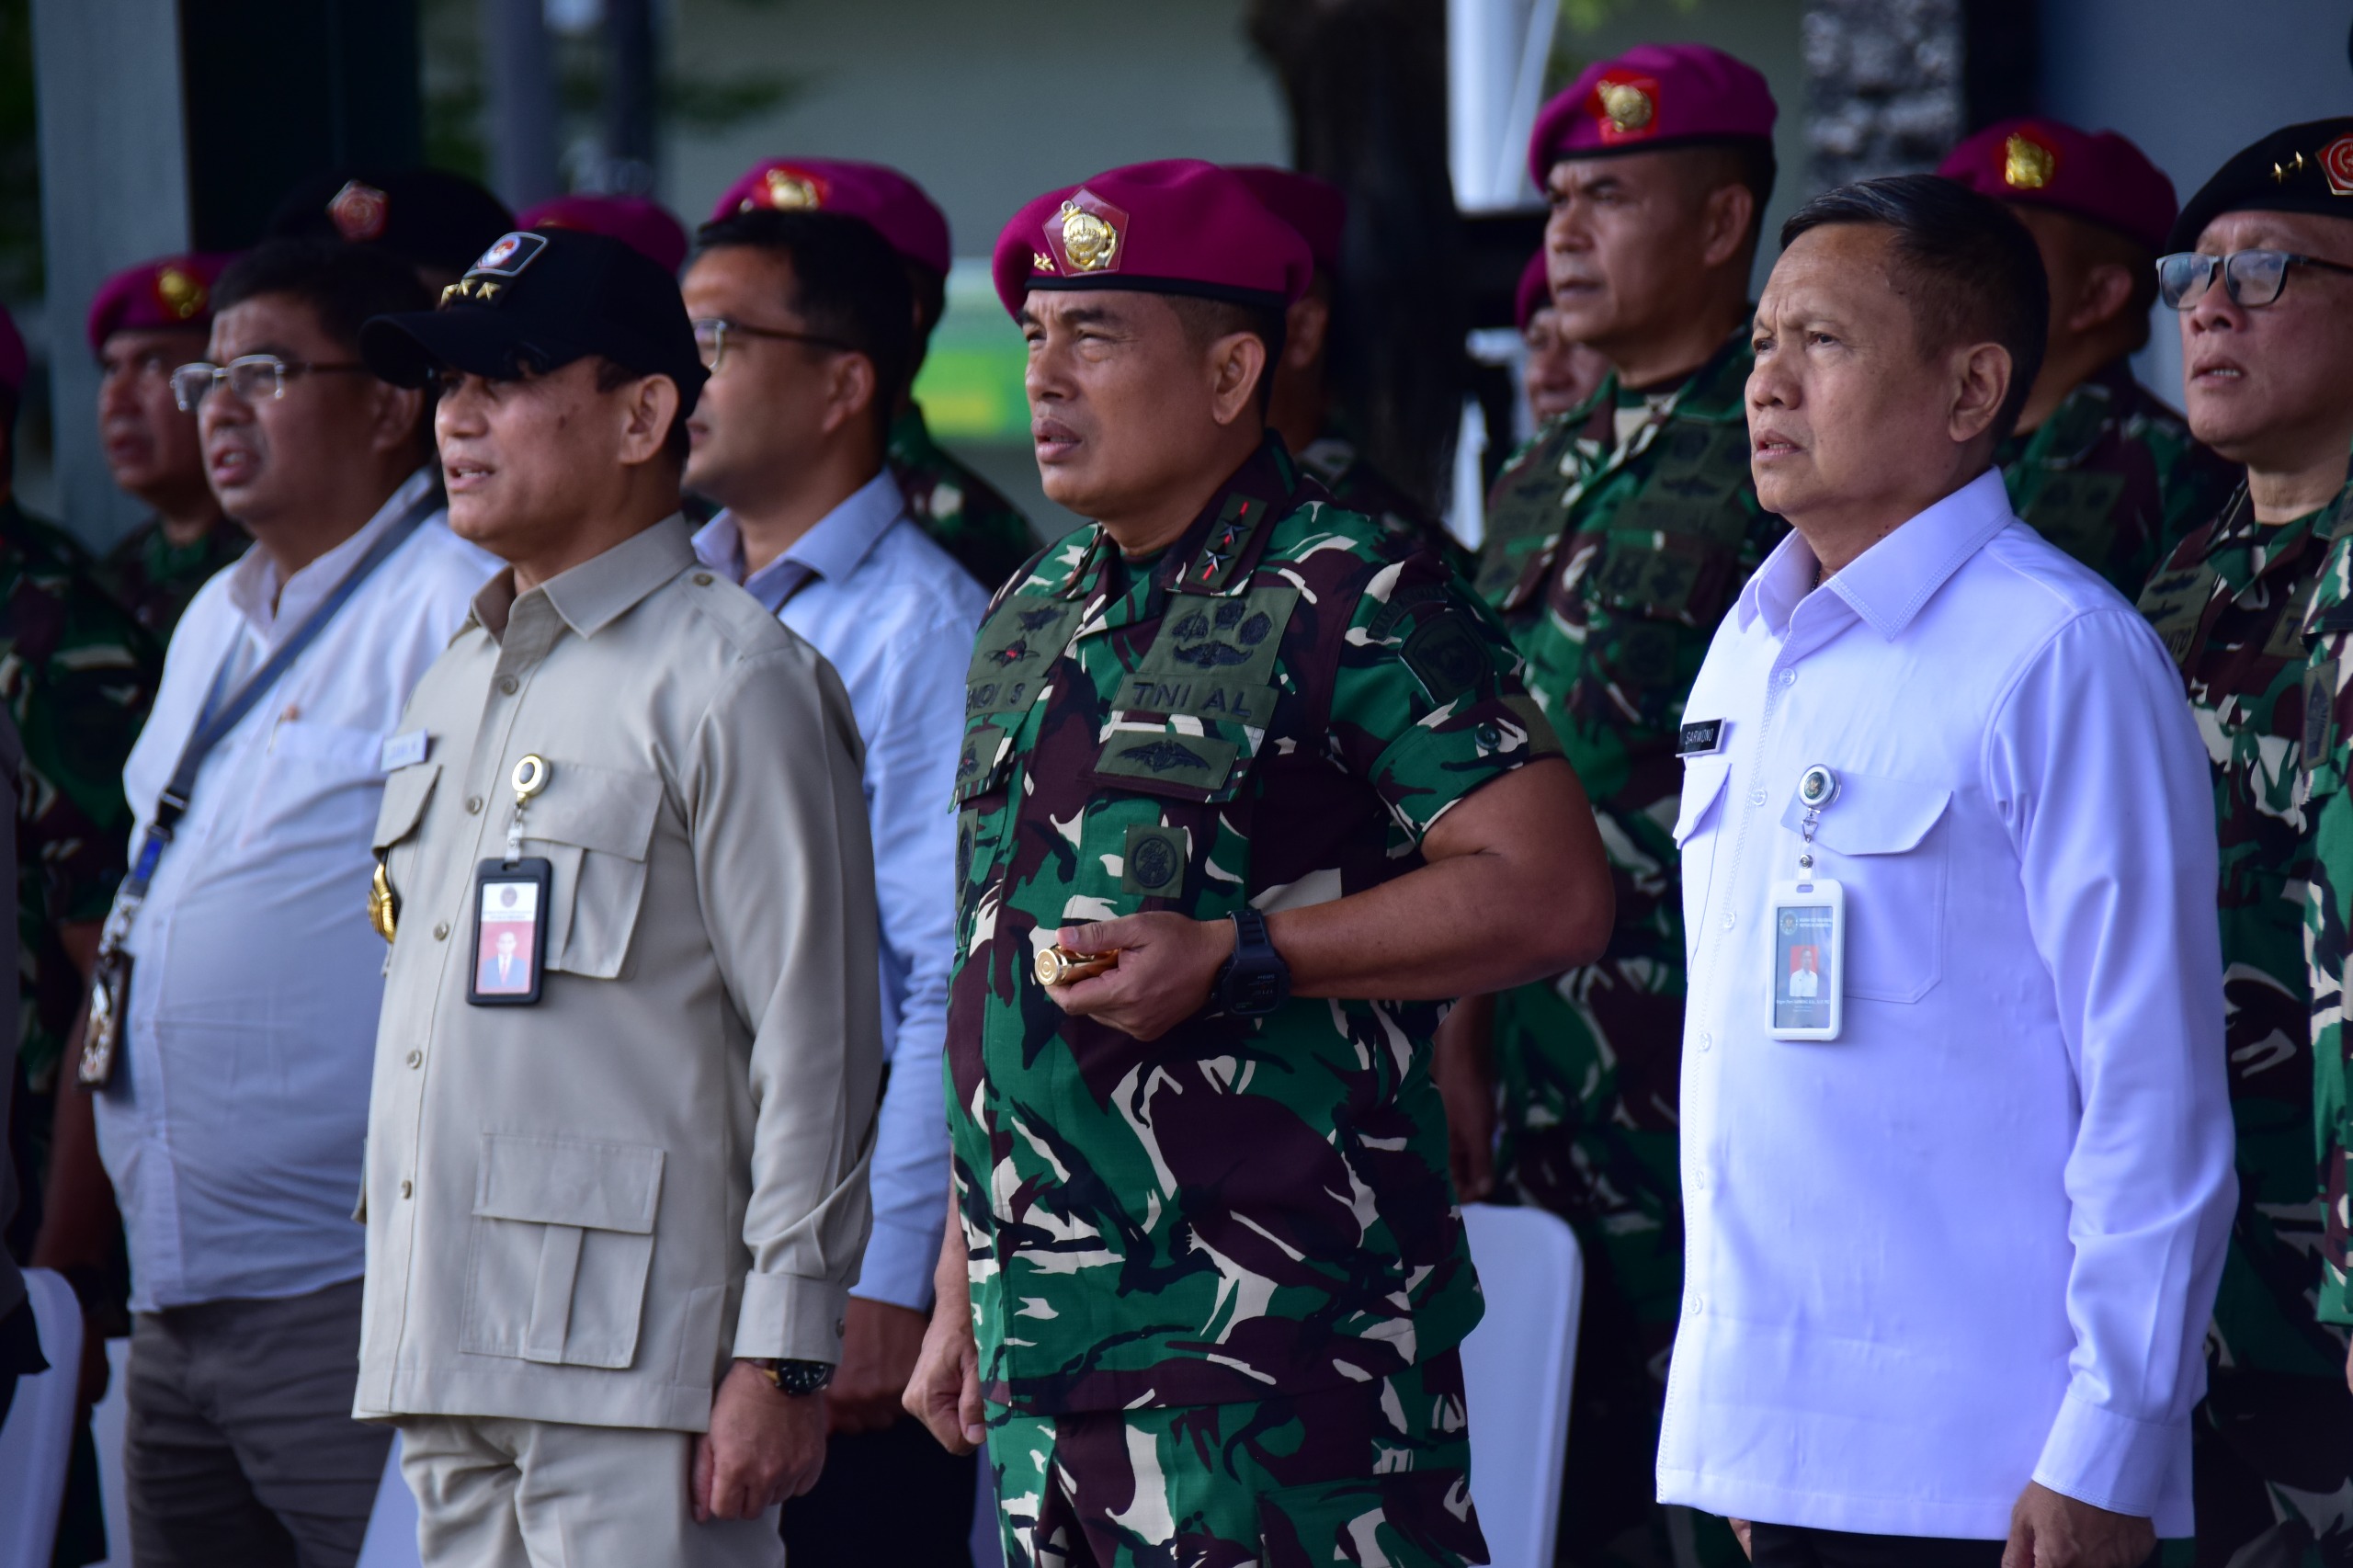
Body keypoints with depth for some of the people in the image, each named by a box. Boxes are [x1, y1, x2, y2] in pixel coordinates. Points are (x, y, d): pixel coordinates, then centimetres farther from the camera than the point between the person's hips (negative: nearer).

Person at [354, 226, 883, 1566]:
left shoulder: (735, 684, -7)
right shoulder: (458, 685, 19)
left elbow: (815, 1048, -11)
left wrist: (783, 1362, -15)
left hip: (639, 1375, -8)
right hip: (448, 1363, 8)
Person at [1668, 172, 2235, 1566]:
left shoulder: (2064, 656, -10)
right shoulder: (1749, 648, 13)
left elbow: (2156, 1094, -12)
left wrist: (2108, 1452, -15)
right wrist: (1737, 1432, 15)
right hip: (1774, 1439, 7)